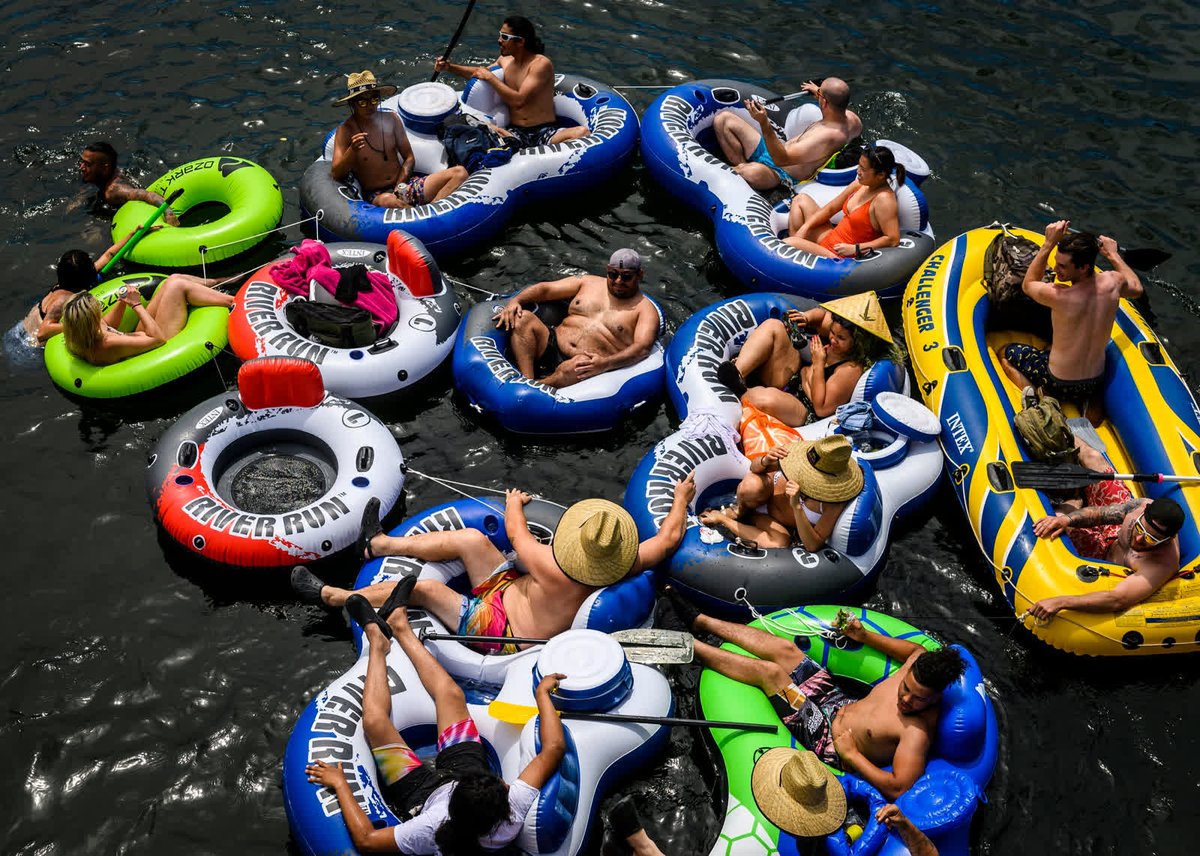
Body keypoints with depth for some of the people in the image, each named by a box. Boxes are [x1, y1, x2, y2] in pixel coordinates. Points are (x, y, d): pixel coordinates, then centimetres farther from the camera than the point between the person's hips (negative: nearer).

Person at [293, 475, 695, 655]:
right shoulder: (623, 568, -24)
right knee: (470, 538, 5)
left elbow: (516, 532, -17)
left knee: (424, 588, -4)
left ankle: (331, 596, 17)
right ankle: (378, 544, 23)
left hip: (502, 632, -7)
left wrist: (513, 503, 4)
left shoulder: (555, 571, -36)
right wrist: (681, 499, 9)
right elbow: (669, 537, -7)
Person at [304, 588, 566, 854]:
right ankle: (399, 626, 22)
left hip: (422, 793, -3)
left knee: (375, 721, -15)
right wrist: (543, 693, -18)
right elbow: (554, 747, -30)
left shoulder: (433, 831, -48)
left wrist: (339, 784, -28)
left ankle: (377, 642, 14)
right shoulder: (515, 812, -40)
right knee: (450, 693, -1)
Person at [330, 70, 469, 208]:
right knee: (388, 201, -45)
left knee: (460, 172, -15)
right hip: (376, 195, -5)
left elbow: (408, 157, 13)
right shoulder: (346, 131, -2)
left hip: (403, 184, 5)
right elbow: (336, 174, -7)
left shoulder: (391, 119, 9)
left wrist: (399, 186, -5)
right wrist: (352, 151, -25)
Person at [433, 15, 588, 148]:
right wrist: (450, 67, 25)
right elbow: (482, 72, 36)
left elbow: (519, 100, -18)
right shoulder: (505, 60, 13)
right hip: (515, 132, 5)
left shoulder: (541, 64, -9)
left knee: (582, 132, -37)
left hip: (545, 132, -5)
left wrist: (490, 77, -9)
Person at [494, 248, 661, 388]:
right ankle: (527, 380, -34)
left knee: (579, 365, -41)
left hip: (589, 364, -5)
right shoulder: (589, 282, 18)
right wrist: (514, 301, -5)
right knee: (523, 319, -20)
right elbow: (545, 289, 16)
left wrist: (605, 364, -31)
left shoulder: (645, 309, 4)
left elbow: (642, 348, -14)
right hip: (552, 347, 5)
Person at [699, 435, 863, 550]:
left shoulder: (835, 500, -30)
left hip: (782, 526, 0)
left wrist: (796, 506, -43)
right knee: (751, 485, -36)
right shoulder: (802, 456, -26)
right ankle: (739, 511, 1)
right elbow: (754, 468, -11)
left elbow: (813, 545, -29)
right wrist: (765, 461, -37)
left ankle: (722, 519, -11)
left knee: (781, 544, -35)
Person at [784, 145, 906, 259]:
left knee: (787, 244, -27)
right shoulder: (861, 184, 3)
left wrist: (855, 248, -24)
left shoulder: (883, 199, -22)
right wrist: (804, 228, 3)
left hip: (839, 256, -10)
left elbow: (893, 240, -26)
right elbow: (830, 208, 12)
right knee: (801, 199, 18)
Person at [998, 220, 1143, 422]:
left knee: (1005, 352, 17)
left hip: (1059, 383, -5)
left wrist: (1048, 243, -5)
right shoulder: (1113, 282, -16)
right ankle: (1087, 400, 18)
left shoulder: (1058, 296, -30)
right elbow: (1137, 289, 11)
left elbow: (1028, 284, -5)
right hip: (1096, 381, 5)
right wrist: (1113, 254, 19)